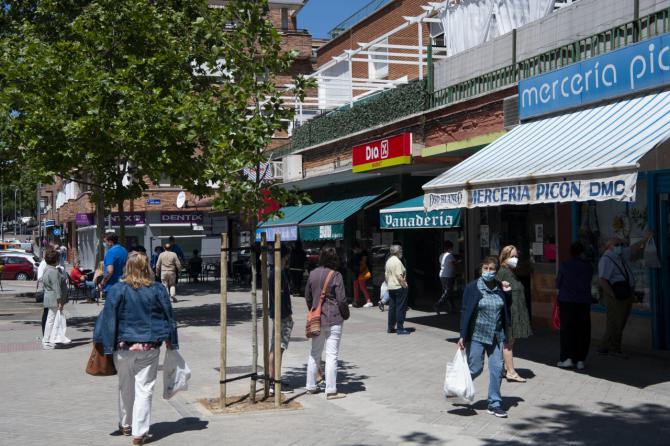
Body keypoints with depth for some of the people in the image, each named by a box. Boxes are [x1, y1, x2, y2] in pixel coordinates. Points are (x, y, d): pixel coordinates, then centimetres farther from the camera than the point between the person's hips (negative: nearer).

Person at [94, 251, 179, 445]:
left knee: (125, 387, 18)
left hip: (123, 347, 0)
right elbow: (169, 316, 5)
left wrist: (104, 344, 3)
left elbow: (108, 318, -6)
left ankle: (126, 425, 33)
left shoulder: (117, 290, -8)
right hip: (149, 348, 0)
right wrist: (170, 341, 17)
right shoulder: (158, 289, -3)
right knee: (144, 389, 3)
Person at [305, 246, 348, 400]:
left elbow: (307, 297, 11)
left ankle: (311, 386, 23)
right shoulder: (335, 275, -13)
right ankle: (331, 390, -1)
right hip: (334, 318, -5)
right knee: (332, 355, -2)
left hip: (316, 318, 6)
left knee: (314, 353, 16)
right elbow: (341, 300, -13)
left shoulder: (313, 274, 4)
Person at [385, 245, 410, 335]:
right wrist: (404, 285, -15)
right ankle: (400, 328, -2)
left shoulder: (388, 261, 11)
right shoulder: (397, 261, -16)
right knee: (400, 308, -4)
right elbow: (399, 276, -22)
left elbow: (386, 275, 16)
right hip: (399, 287, -9)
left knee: (392, 307, 13)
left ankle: (390, 327, 17)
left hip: (390, 288, 9)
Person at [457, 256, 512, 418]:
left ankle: (495, 404, 14)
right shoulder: (472, 287, -8)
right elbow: (465, 311, -7)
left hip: (496, 336, 4)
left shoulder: (500, 288, 3)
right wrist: (463, 336, -10)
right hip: (477, 336, -4)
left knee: (497, 369, 3)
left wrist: (507, 293, -3)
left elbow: (506, 310, 13)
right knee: (475, 368, 1)